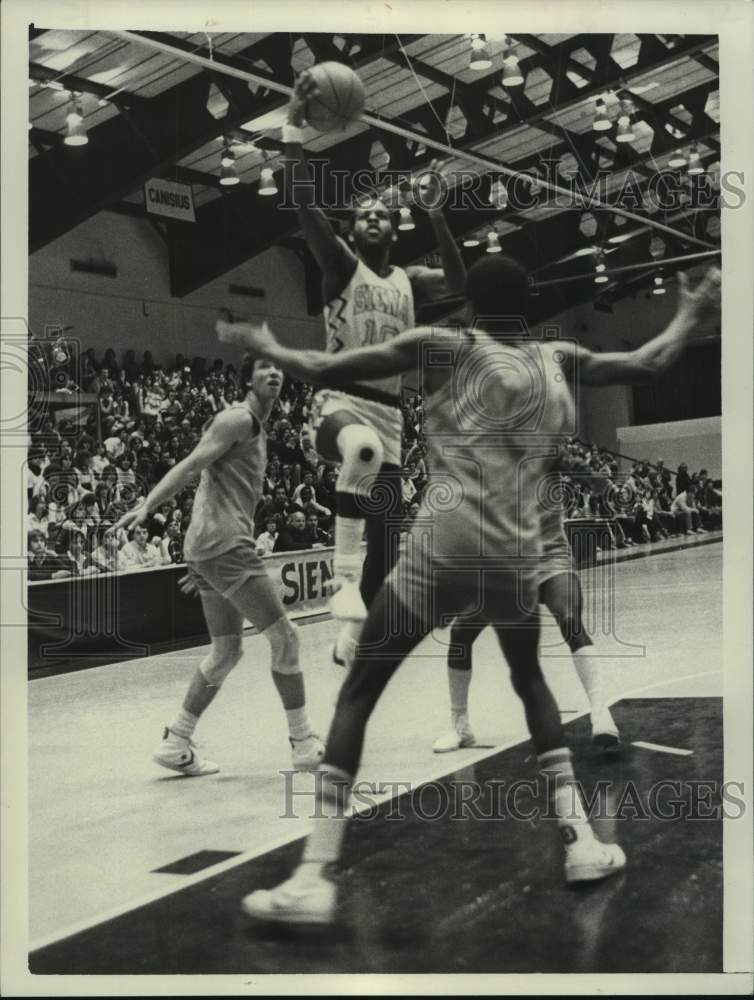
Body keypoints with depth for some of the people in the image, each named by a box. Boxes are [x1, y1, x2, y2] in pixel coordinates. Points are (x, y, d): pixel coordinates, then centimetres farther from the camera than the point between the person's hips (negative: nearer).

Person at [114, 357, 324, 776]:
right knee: (283, 636, -5)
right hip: (225, 546, -10)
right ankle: (303, 742, 4)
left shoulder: (254, 428, 24)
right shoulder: (238, 418, -6)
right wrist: (146, 506, -29)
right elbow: (191, 465, -17)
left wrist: (202, 563, 27)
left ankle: (175, 744, 18)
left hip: (212, 550, 10)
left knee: (226, 651, 14)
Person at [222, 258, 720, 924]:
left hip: (445, 547, -4)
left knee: (357, 693, 5)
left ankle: (313, 879, -2)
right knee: (530, 681, 29)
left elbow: (325, 371, 0)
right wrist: (692, 311, 41)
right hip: (517, 555, 4)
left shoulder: (446, 347, 3)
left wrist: (267, 348, 18)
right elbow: (651, 364, 24)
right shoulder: (559, 361, 12)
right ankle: (581, 842, 25)